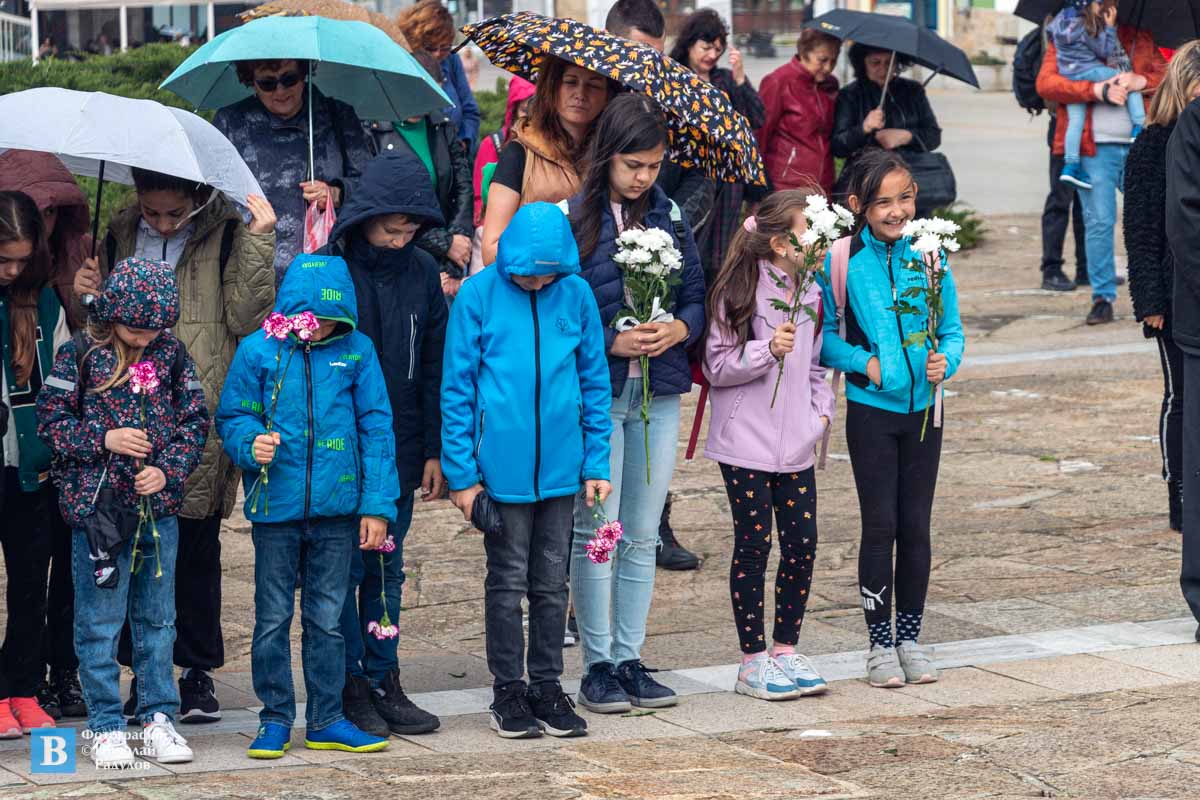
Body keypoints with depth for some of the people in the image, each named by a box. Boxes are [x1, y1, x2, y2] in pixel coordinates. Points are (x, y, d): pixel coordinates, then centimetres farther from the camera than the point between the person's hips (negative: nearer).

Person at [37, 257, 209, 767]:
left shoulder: (171, 353, 3)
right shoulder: (80, 354, -6)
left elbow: (196, 420, 7)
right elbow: (51, 422, -3)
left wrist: (168, 470, -7)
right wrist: (104, 440, -15)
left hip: (160, 507, 3)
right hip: (97, 507, -3)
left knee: (158, 619, 10)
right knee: (99, 622, 2)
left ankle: (158, 719, 18)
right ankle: (105, 726, 10)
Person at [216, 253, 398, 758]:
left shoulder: (356, 350, 0)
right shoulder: (258, 351, -3)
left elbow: (375, 427, 2)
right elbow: (232, 415, 5)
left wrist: (377, 504, -1)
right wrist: (251, 443, -19)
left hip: (337, 507, 1)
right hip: (276, 505, -1)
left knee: (328, 618, 9)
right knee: (273, 617, 6)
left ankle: (326, 720, 18)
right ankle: (275, 718, 17)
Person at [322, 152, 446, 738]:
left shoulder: (422, 272, 4)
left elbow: (434, 368, 9)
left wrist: (433, 450, 7)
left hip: (399, 449, 4)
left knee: (388, 568, 11)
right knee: (345, 566, 1)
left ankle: (384, 680, 19)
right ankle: (349, 689, 8)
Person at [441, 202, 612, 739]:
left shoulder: (576, 295, 0)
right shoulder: (478, 295, -7)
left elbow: (594, 382, 8)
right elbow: (457, 389, -4)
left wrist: (596, 463, 5)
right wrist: (462, 472, -6)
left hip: (560, 467, 3)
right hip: (502, 467, -3)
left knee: (552, 582, 11)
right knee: (508, 581, 6)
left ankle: (547, 686, 22)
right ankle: (508, 690, 17)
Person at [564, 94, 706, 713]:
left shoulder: (666, 214, 8)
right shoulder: (569, 217, -7)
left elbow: (696, 292, 12)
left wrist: (680, 328, -9)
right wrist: (610, 340, -17)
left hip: (658, 391, 4)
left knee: (642, 536, 8)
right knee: (596, 533, -1)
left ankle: (630, 659, 16)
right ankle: (599, 665, 7)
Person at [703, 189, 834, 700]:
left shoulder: (811, 293, 9)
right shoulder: (740, 293, -12)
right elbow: (717, 366, -12)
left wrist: (822, 409, 9)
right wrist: (769, 350, -24)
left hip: (796, 445, 6)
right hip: (746, 444, -6)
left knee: (802, 545, 5)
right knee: (753, 546, 0)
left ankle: (785, 650, 19)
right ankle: (753, 662, 8)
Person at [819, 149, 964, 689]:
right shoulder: (842, 260, -7)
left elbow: (952, 328, 7)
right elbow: (824, 337, -2)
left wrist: (946, 360, -13)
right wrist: (863, 362, -15)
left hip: (923, 407, 3)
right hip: (872, 408, -3)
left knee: (916, 525, 8)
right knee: (880, 525, 1)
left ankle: (910, 638, 19)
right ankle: (880, 642, 11)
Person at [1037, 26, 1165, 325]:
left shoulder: (1140, 38, 16)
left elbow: (1166, 75, 11)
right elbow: (1045, 83, -6)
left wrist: (1141, 81, -11)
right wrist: (1097, 90, -15)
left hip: (1139, 147, 2)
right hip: (1094, 149, -2)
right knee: (1099, 223, -4)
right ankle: (1102, 298, 4)